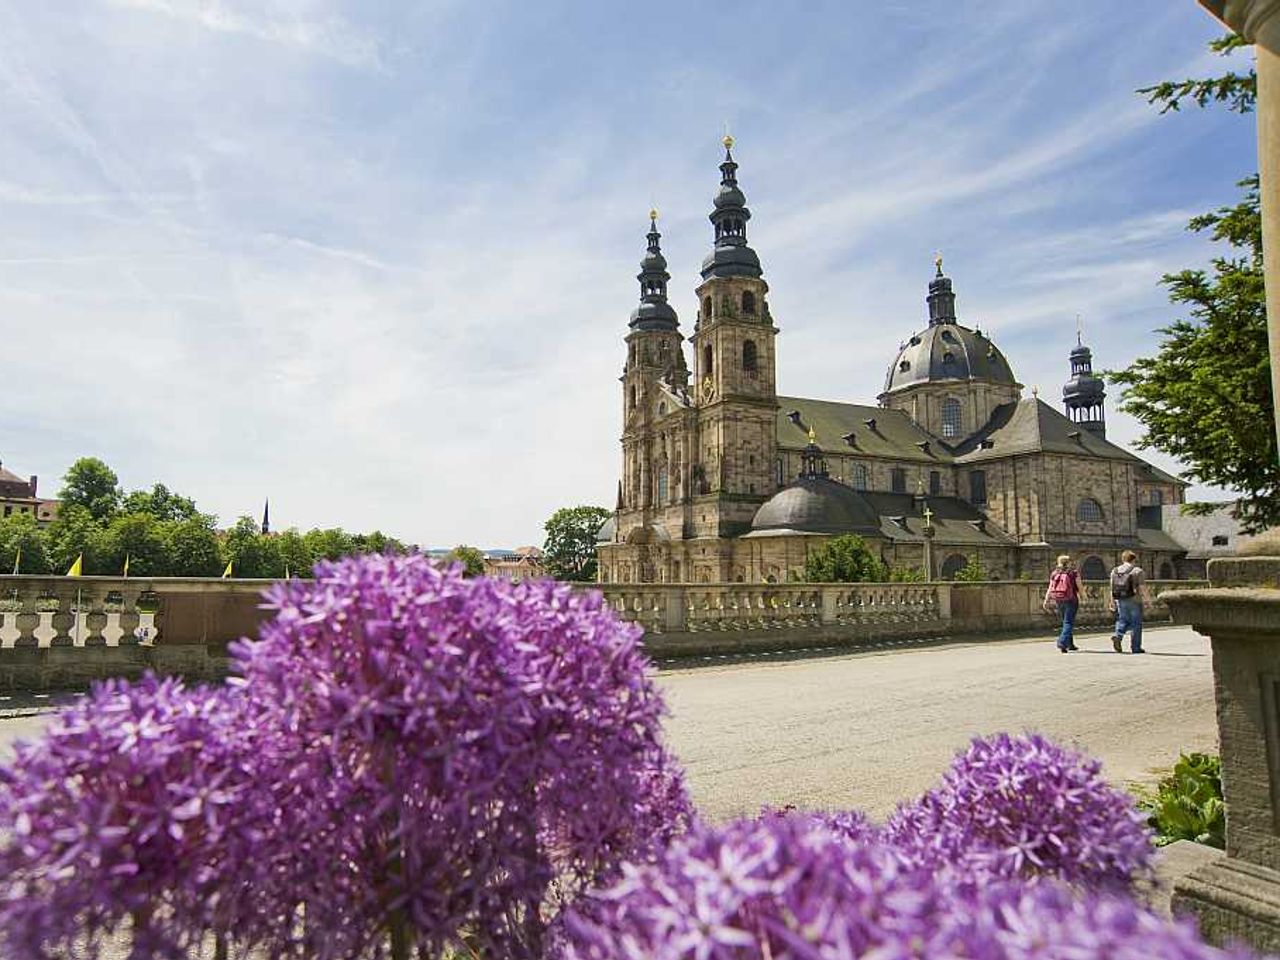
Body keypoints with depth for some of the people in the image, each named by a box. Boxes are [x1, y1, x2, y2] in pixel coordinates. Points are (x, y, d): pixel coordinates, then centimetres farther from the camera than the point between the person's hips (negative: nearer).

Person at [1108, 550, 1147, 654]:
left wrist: (1112, 601, 13)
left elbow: (1112, 588, 7)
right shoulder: (1137, 571, -7)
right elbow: (1142, 588, -12)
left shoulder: (1115, 571, 7)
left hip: (1120, 600, 4)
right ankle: (1135, 647, 9)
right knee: (1136, 623, 6)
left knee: (1122, 620, 15)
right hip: (1134, 601, -4)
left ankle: (1117, 635, -13)